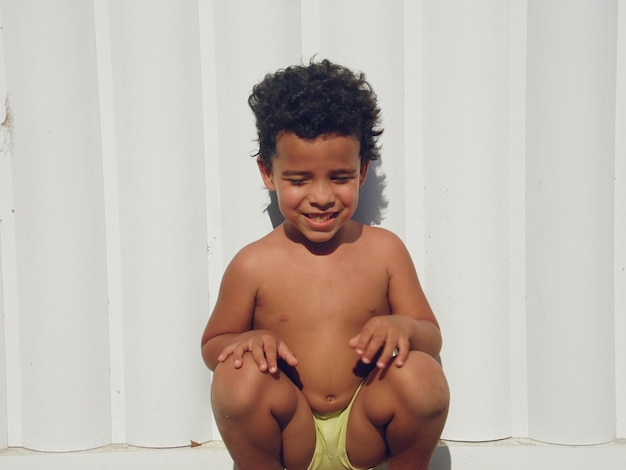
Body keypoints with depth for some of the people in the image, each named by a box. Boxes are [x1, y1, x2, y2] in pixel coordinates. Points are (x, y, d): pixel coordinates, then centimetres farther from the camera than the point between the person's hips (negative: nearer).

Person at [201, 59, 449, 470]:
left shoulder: (384, 250, -3)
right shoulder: (254, 265, -8)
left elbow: (433, 337, 3)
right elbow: (212, 345, 3)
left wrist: (404, 327, -21)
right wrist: (248, 340, -20)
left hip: (364, 434, 1)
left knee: (425, 376, -27)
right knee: (238, 376, -29)